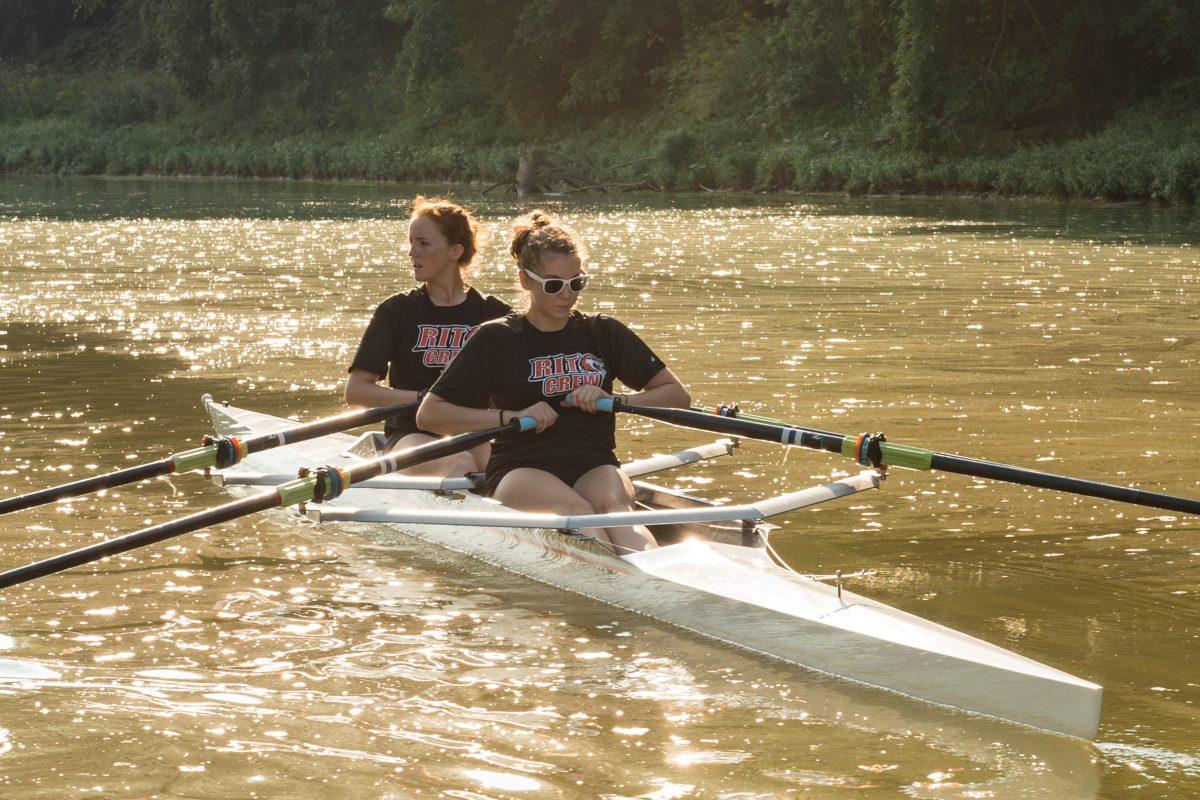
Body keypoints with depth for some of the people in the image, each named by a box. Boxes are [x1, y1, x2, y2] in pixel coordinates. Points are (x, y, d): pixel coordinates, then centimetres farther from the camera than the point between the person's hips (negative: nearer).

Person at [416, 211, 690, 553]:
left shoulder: (603, 332, 17)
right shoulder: (497, 339, 10)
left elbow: (677, 395, 16)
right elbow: (428, 414, 4)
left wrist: (612, 400, -1)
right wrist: (511, 416, -7)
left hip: (594, 469, 2)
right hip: (520, 470, -2)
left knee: (613, 505, -36)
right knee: (577, 511, -37)